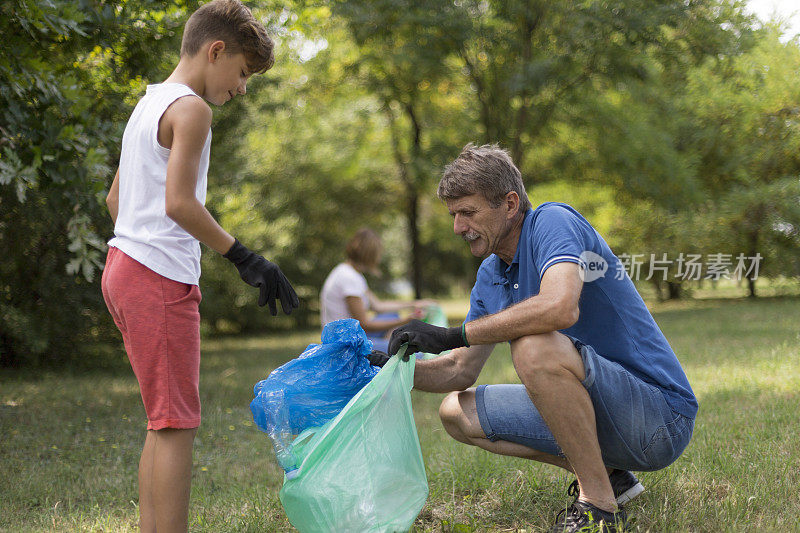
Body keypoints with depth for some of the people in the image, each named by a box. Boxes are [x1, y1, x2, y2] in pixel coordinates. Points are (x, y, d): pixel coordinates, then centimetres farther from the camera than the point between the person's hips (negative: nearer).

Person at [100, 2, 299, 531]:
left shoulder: (149, 104, 20)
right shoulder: (191, 108, -9)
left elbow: (115, 199, 24)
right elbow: (179, 203, -21)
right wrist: (246, 258, -17)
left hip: (126, 268, 10)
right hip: (161, 276, -10)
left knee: (164, 422, 13)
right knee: (176, 423, -9)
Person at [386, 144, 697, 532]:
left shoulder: (553, 221, -15)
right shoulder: (489, 276, 11)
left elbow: (561, 307, -36)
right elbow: (461, 370, 16)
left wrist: (453, 335, -29)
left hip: (661, 417, -9)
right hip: (596, 411, 9)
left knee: (535, 348, -33)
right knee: (458, 412, 9)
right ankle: (604, 474, 7)